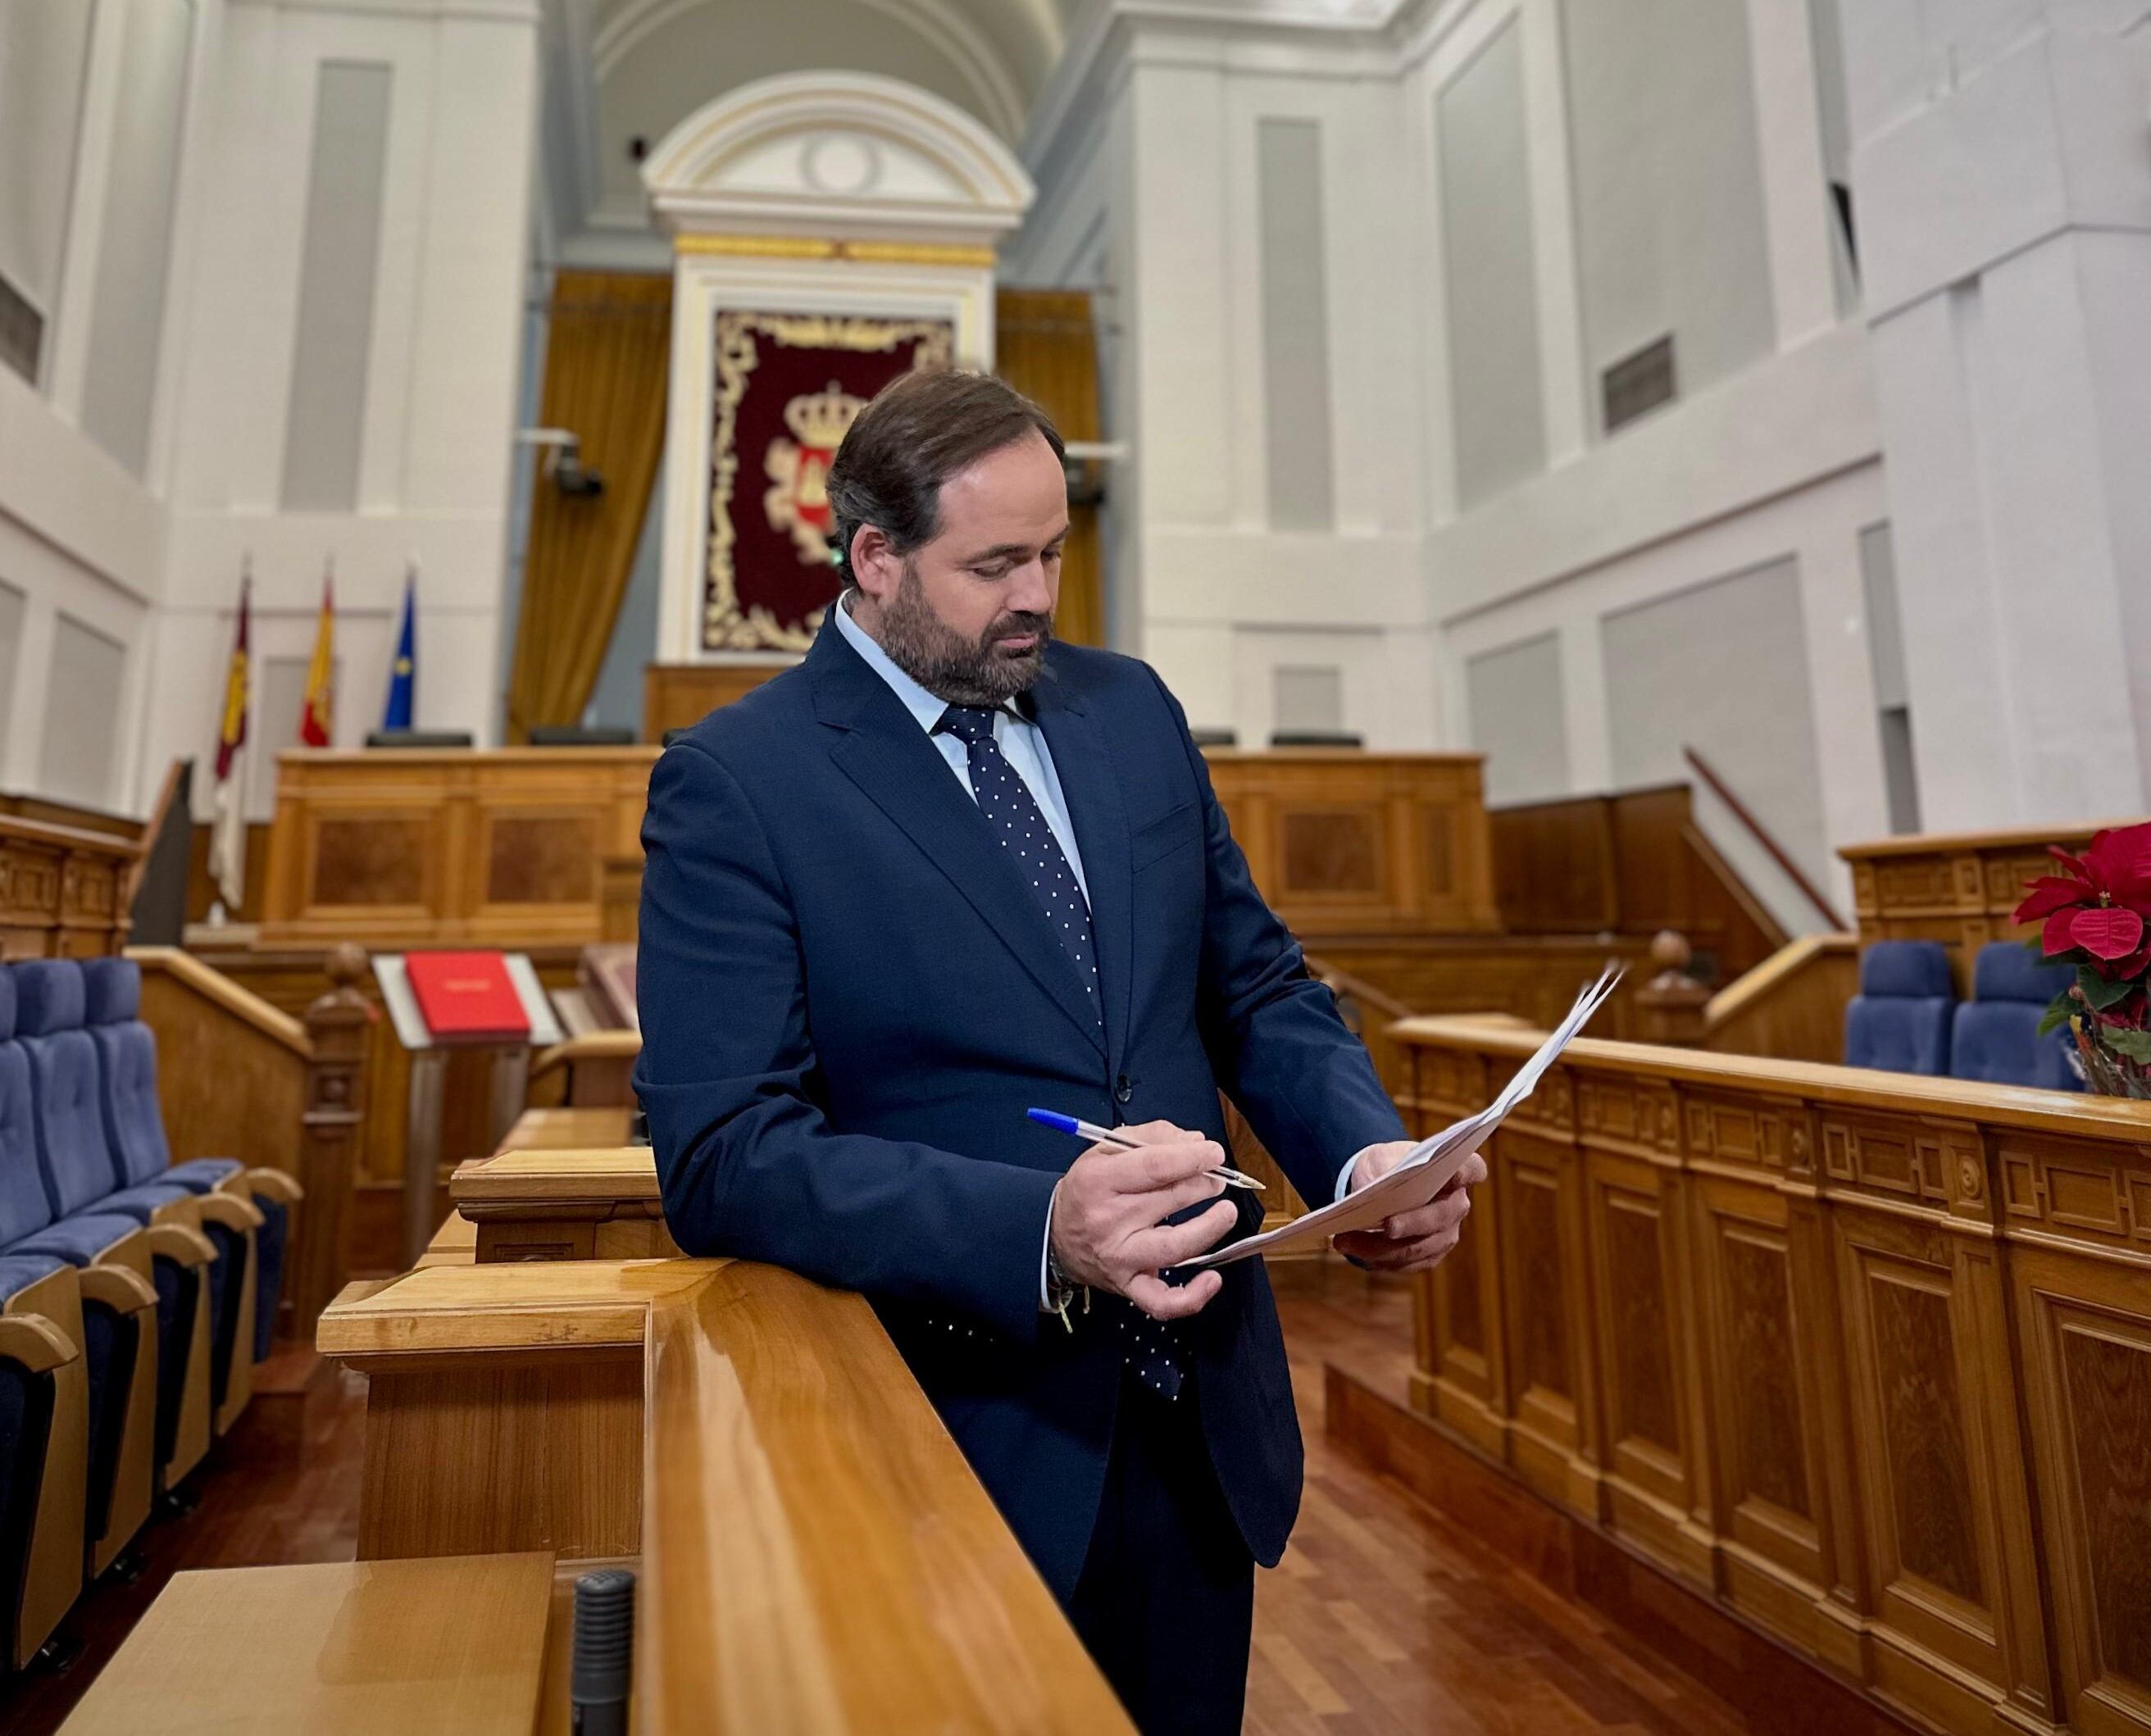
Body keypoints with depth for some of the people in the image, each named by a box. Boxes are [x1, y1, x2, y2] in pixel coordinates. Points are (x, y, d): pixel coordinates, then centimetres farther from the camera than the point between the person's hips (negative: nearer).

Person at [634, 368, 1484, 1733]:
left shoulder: (1132, 709, 4)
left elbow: (1257, 991, 8)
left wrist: (1367, 1151, -11)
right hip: (964, 1436, -4)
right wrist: (1037, 1229, -32)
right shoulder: (734, 784, -12)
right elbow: (722, 1157, -19)